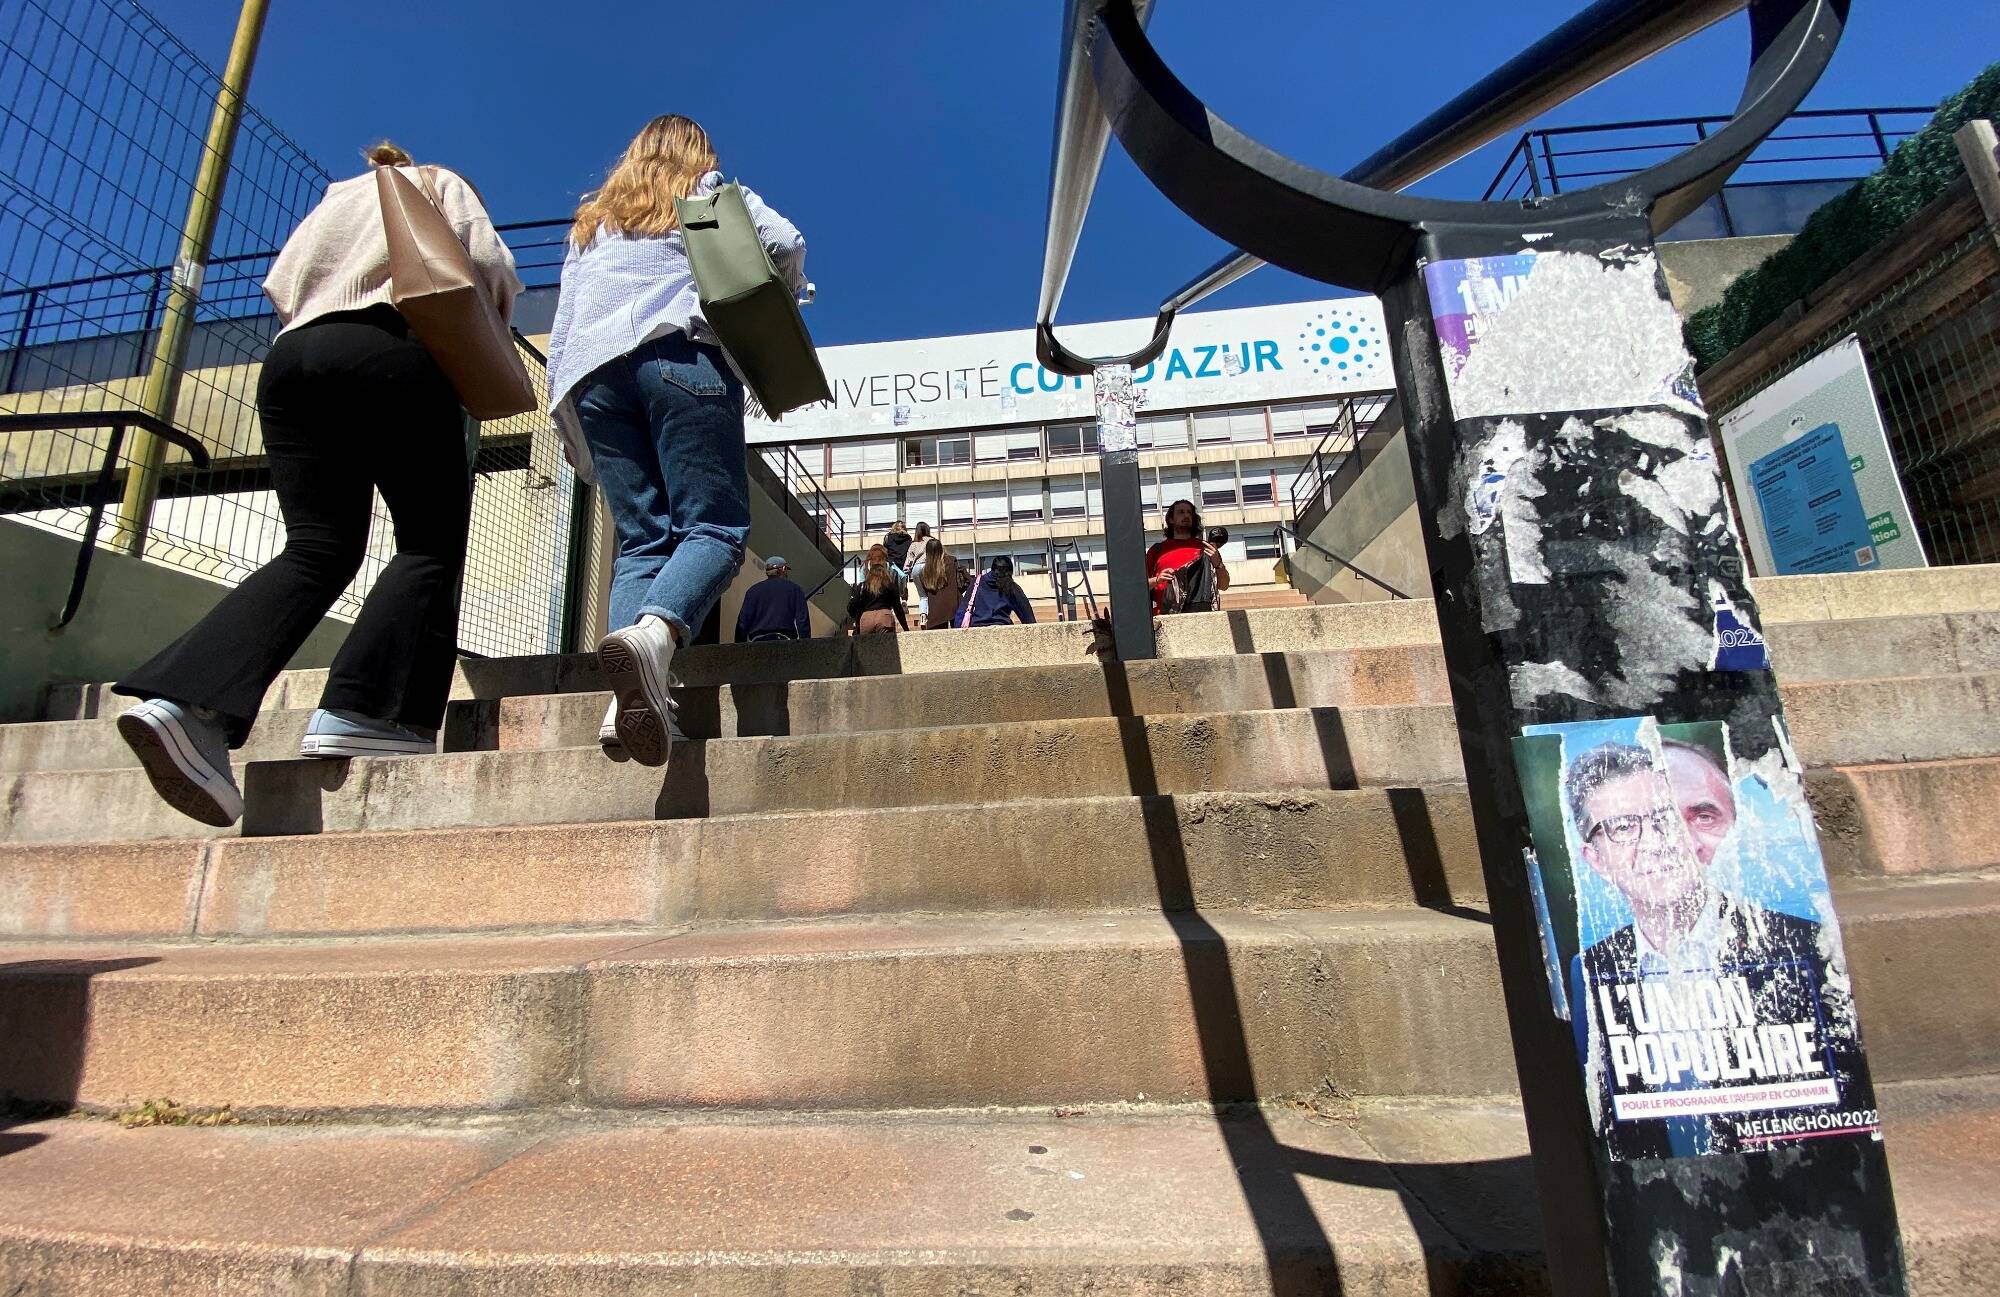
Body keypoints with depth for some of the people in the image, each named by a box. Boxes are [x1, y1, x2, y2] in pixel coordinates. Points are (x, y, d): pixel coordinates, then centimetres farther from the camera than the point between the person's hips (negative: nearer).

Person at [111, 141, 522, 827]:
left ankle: (183, 700, -22)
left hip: (291, 358, 6)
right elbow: (487, 262, 4)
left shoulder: (336, 198, 36)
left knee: (317, 547, -3)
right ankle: (360, 713, -24)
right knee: (430, 546, -8)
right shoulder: (440, 183, 23)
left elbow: (280, 282, 21)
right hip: (394, 351, -5)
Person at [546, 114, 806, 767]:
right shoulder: (712, 192, 24)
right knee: (714, 526, -12)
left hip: (594, 372, 4)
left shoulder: (591, 219, 33)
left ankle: (634, 696, -22)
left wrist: (569, 420, 22)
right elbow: (786, 242, 6)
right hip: (683, 354, -4)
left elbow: (561, 328, 25)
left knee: (641, 540, -1)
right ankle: (653, 634, -43)